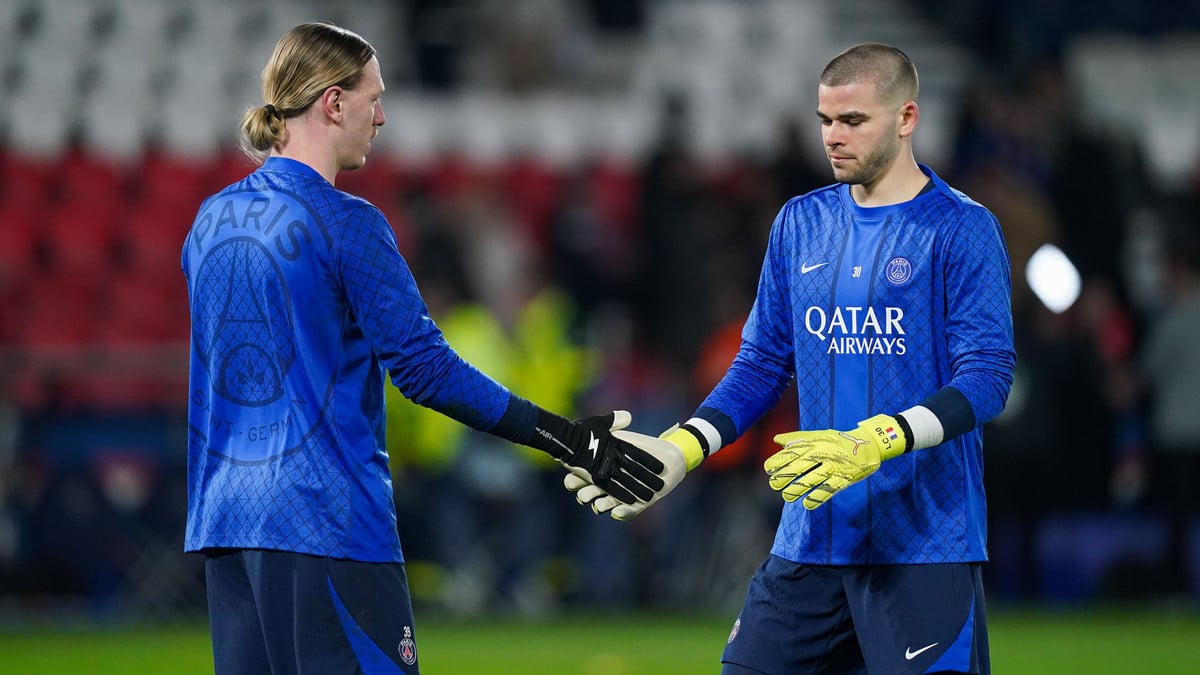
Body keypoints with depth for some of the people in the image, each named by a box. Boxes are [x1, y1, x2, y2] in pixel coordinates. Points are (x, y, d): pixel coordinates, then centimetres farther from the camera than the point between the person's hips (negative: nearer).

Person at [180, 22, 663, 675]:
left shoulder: (210, 221, 12)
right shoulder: (346, 223, -10)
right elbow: (424, 367, -13)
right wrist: (566, 439, -9)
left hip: (222, 522, 8)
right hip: (324, 521, -8)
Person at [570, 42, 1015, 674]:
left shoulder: (961, 229, -5)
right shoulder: (800, 222, 12)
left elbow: (986, 375, -13)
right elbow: (761, 364, 15)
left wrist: (872, 444, -26)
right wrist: (679, 449, -1)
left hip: (924, 545, -5)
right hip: (810, 541, 5)